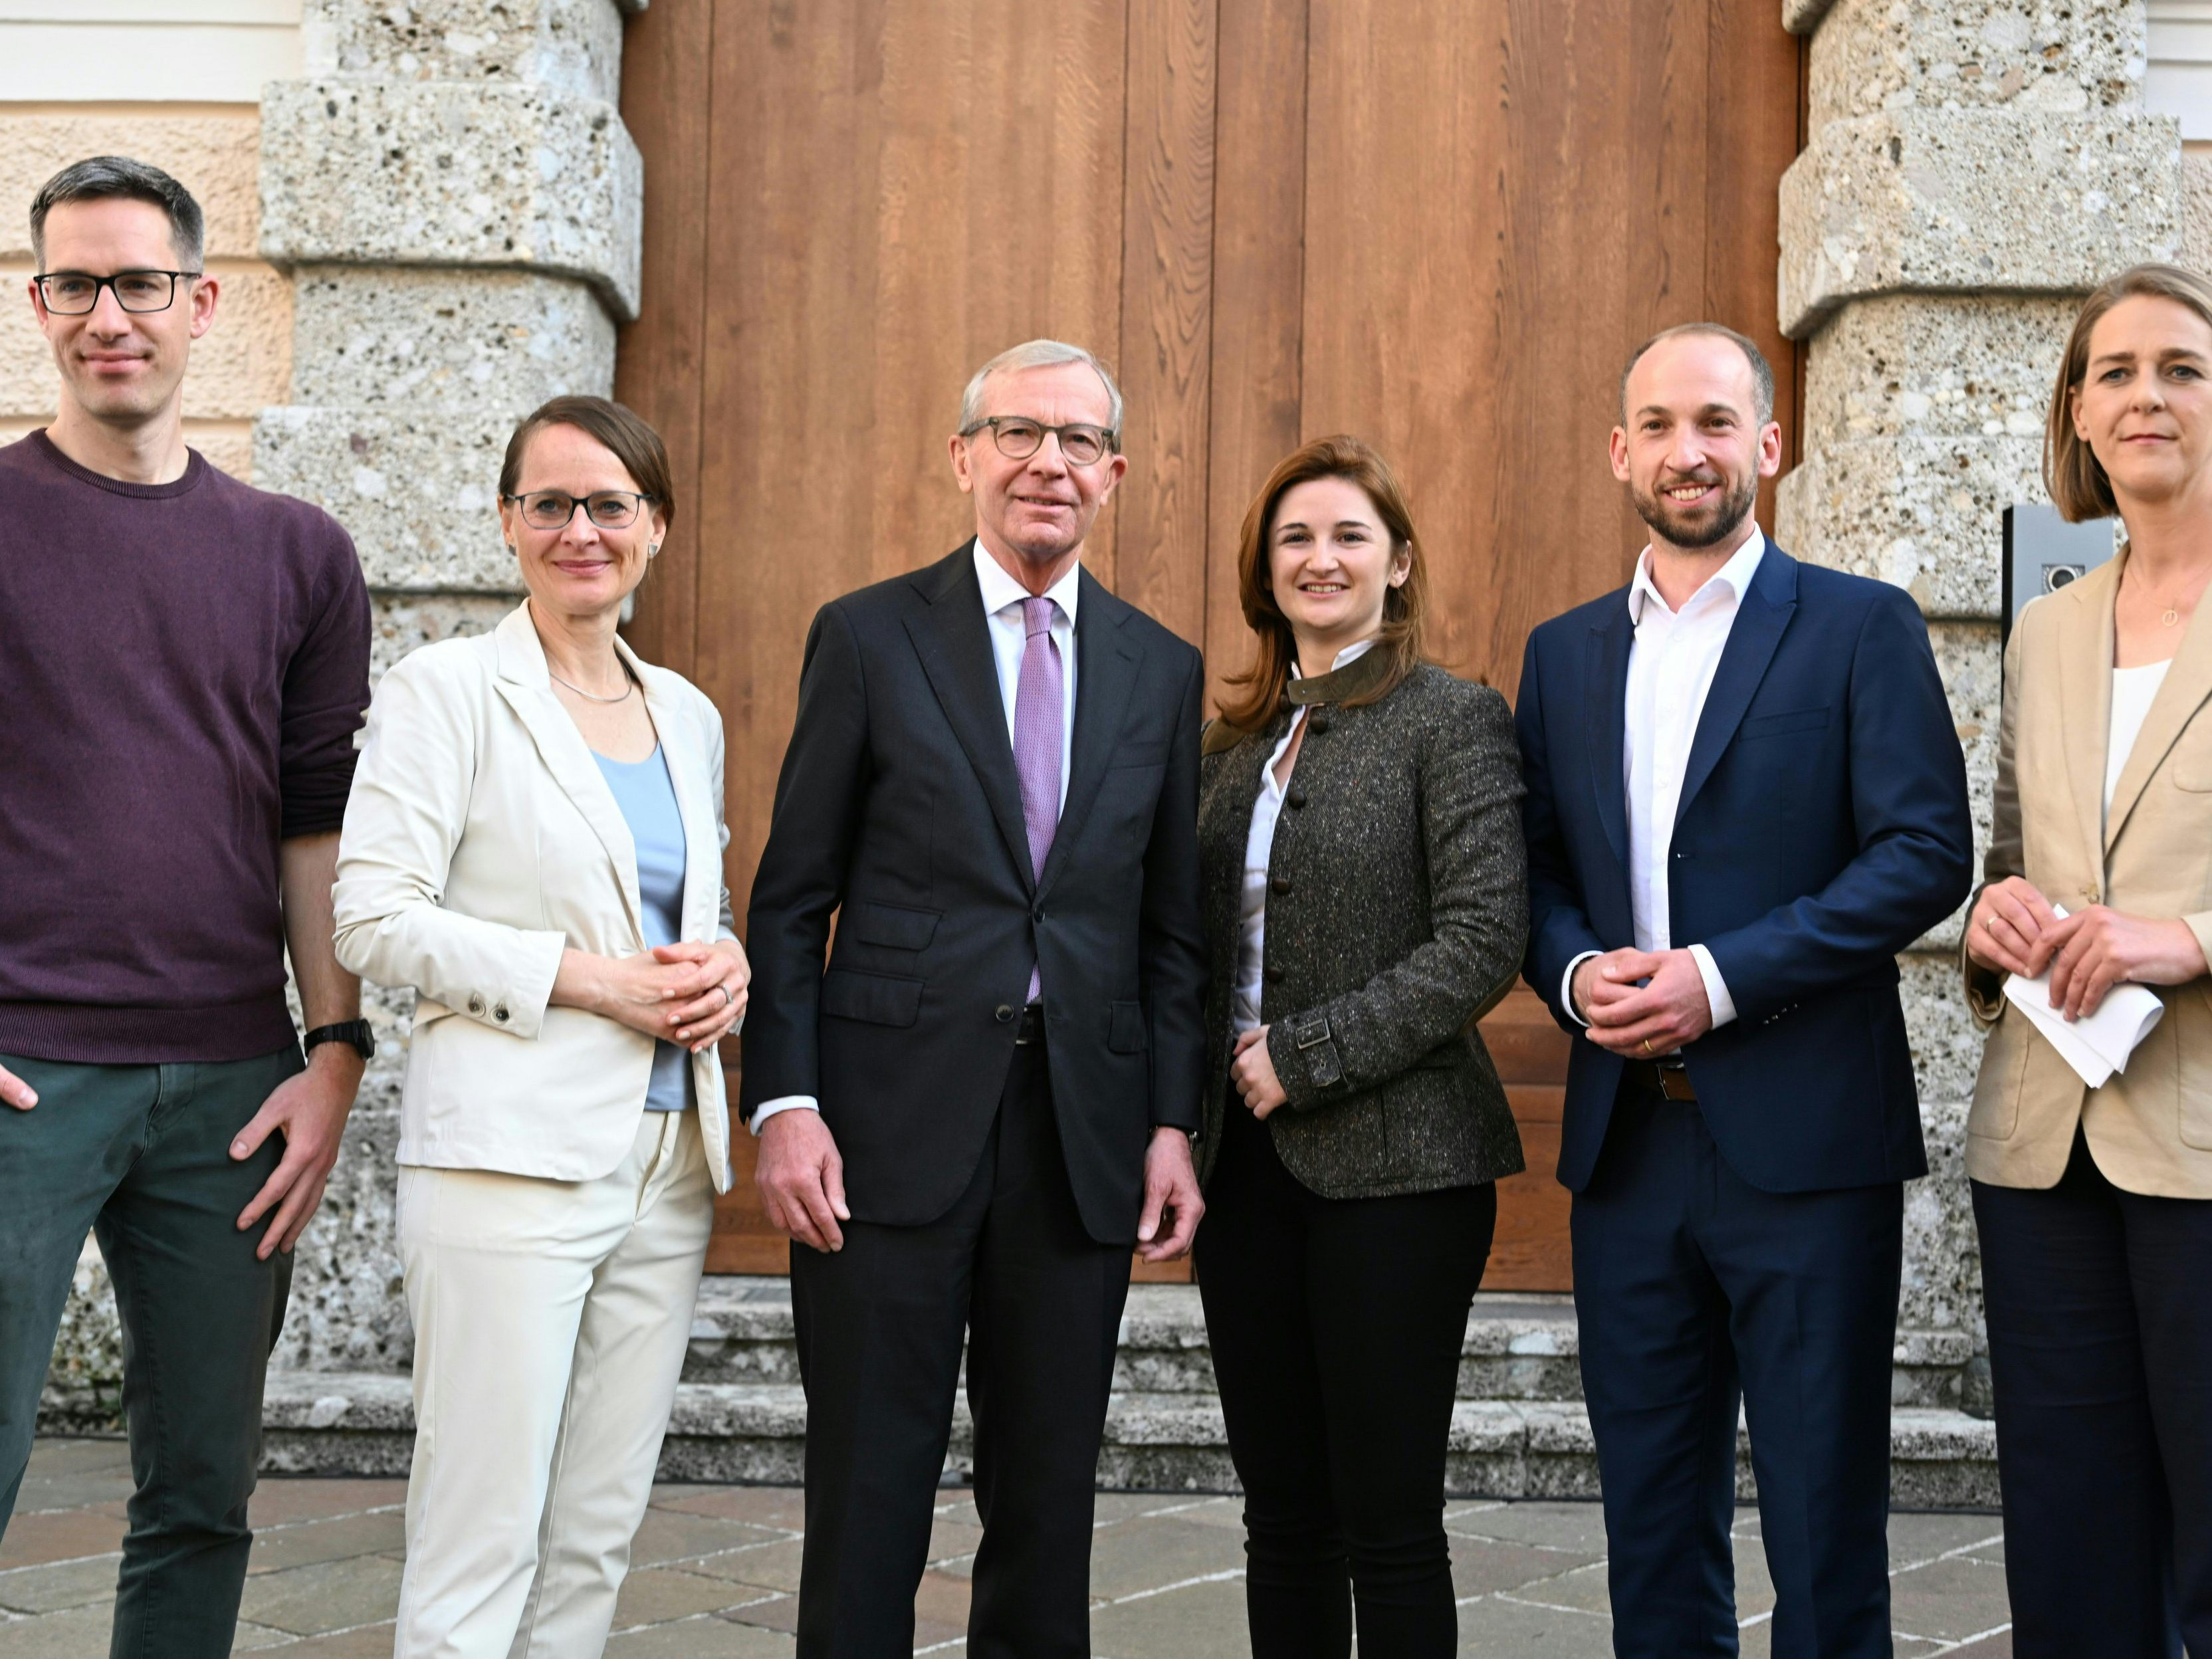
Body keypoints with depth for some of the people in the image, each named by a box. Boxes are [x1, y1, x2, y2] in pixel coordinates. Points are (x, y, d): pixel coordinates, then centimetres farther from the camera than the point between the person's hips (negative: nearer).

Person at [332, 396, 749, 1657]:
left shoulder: (689, 716, 16)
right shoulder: (450, 690, -1)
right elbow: (374, 921, -8)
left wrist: (727, 968, 2)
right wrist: (587, 979, -14)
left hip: (670, 1163, 6)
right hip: (513, 1157, -6)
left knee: (599, 1534, 9)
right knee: (482, 1542, -6)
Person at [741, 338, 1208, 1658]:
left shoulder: (1162, 670, 11)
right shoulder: (870, 639, 3)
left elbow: (1172, 928, 12)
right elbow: (792, 903, 1)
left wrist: (1173, 1123, 3)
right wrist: (785, 1103, -8)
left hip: (1082, 1137, 3)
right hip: (893, 1126, -2)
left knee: (1050, 1504, 10)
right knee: (869, 1505, 2)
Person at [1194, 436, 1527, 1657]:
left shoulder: (1454, 721, -5)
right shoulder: (1239, 738, 14)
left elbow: (1483, 942, -14)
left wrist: (1307, 1055, -15)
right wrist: (1201, 1098, 4)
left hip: (1391, 1162, -6)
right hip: (1247, 1156, 6)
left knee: (1387, 1523, 1)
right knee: (1282, 1519, 11)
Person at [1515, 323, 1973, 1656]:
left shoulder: (1864, 628, 0)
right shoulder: (1565, 652, 14)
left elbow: (1927, 853, -9)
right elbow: (1537, 869, 14)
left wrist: (1721, 978, -17)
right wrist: (1577, 973, -8)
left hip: (1804, 1139, -4)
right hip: (1627, 1137, 4)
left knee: (1823, 1523, 3)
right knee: (1654, 1520, 13)